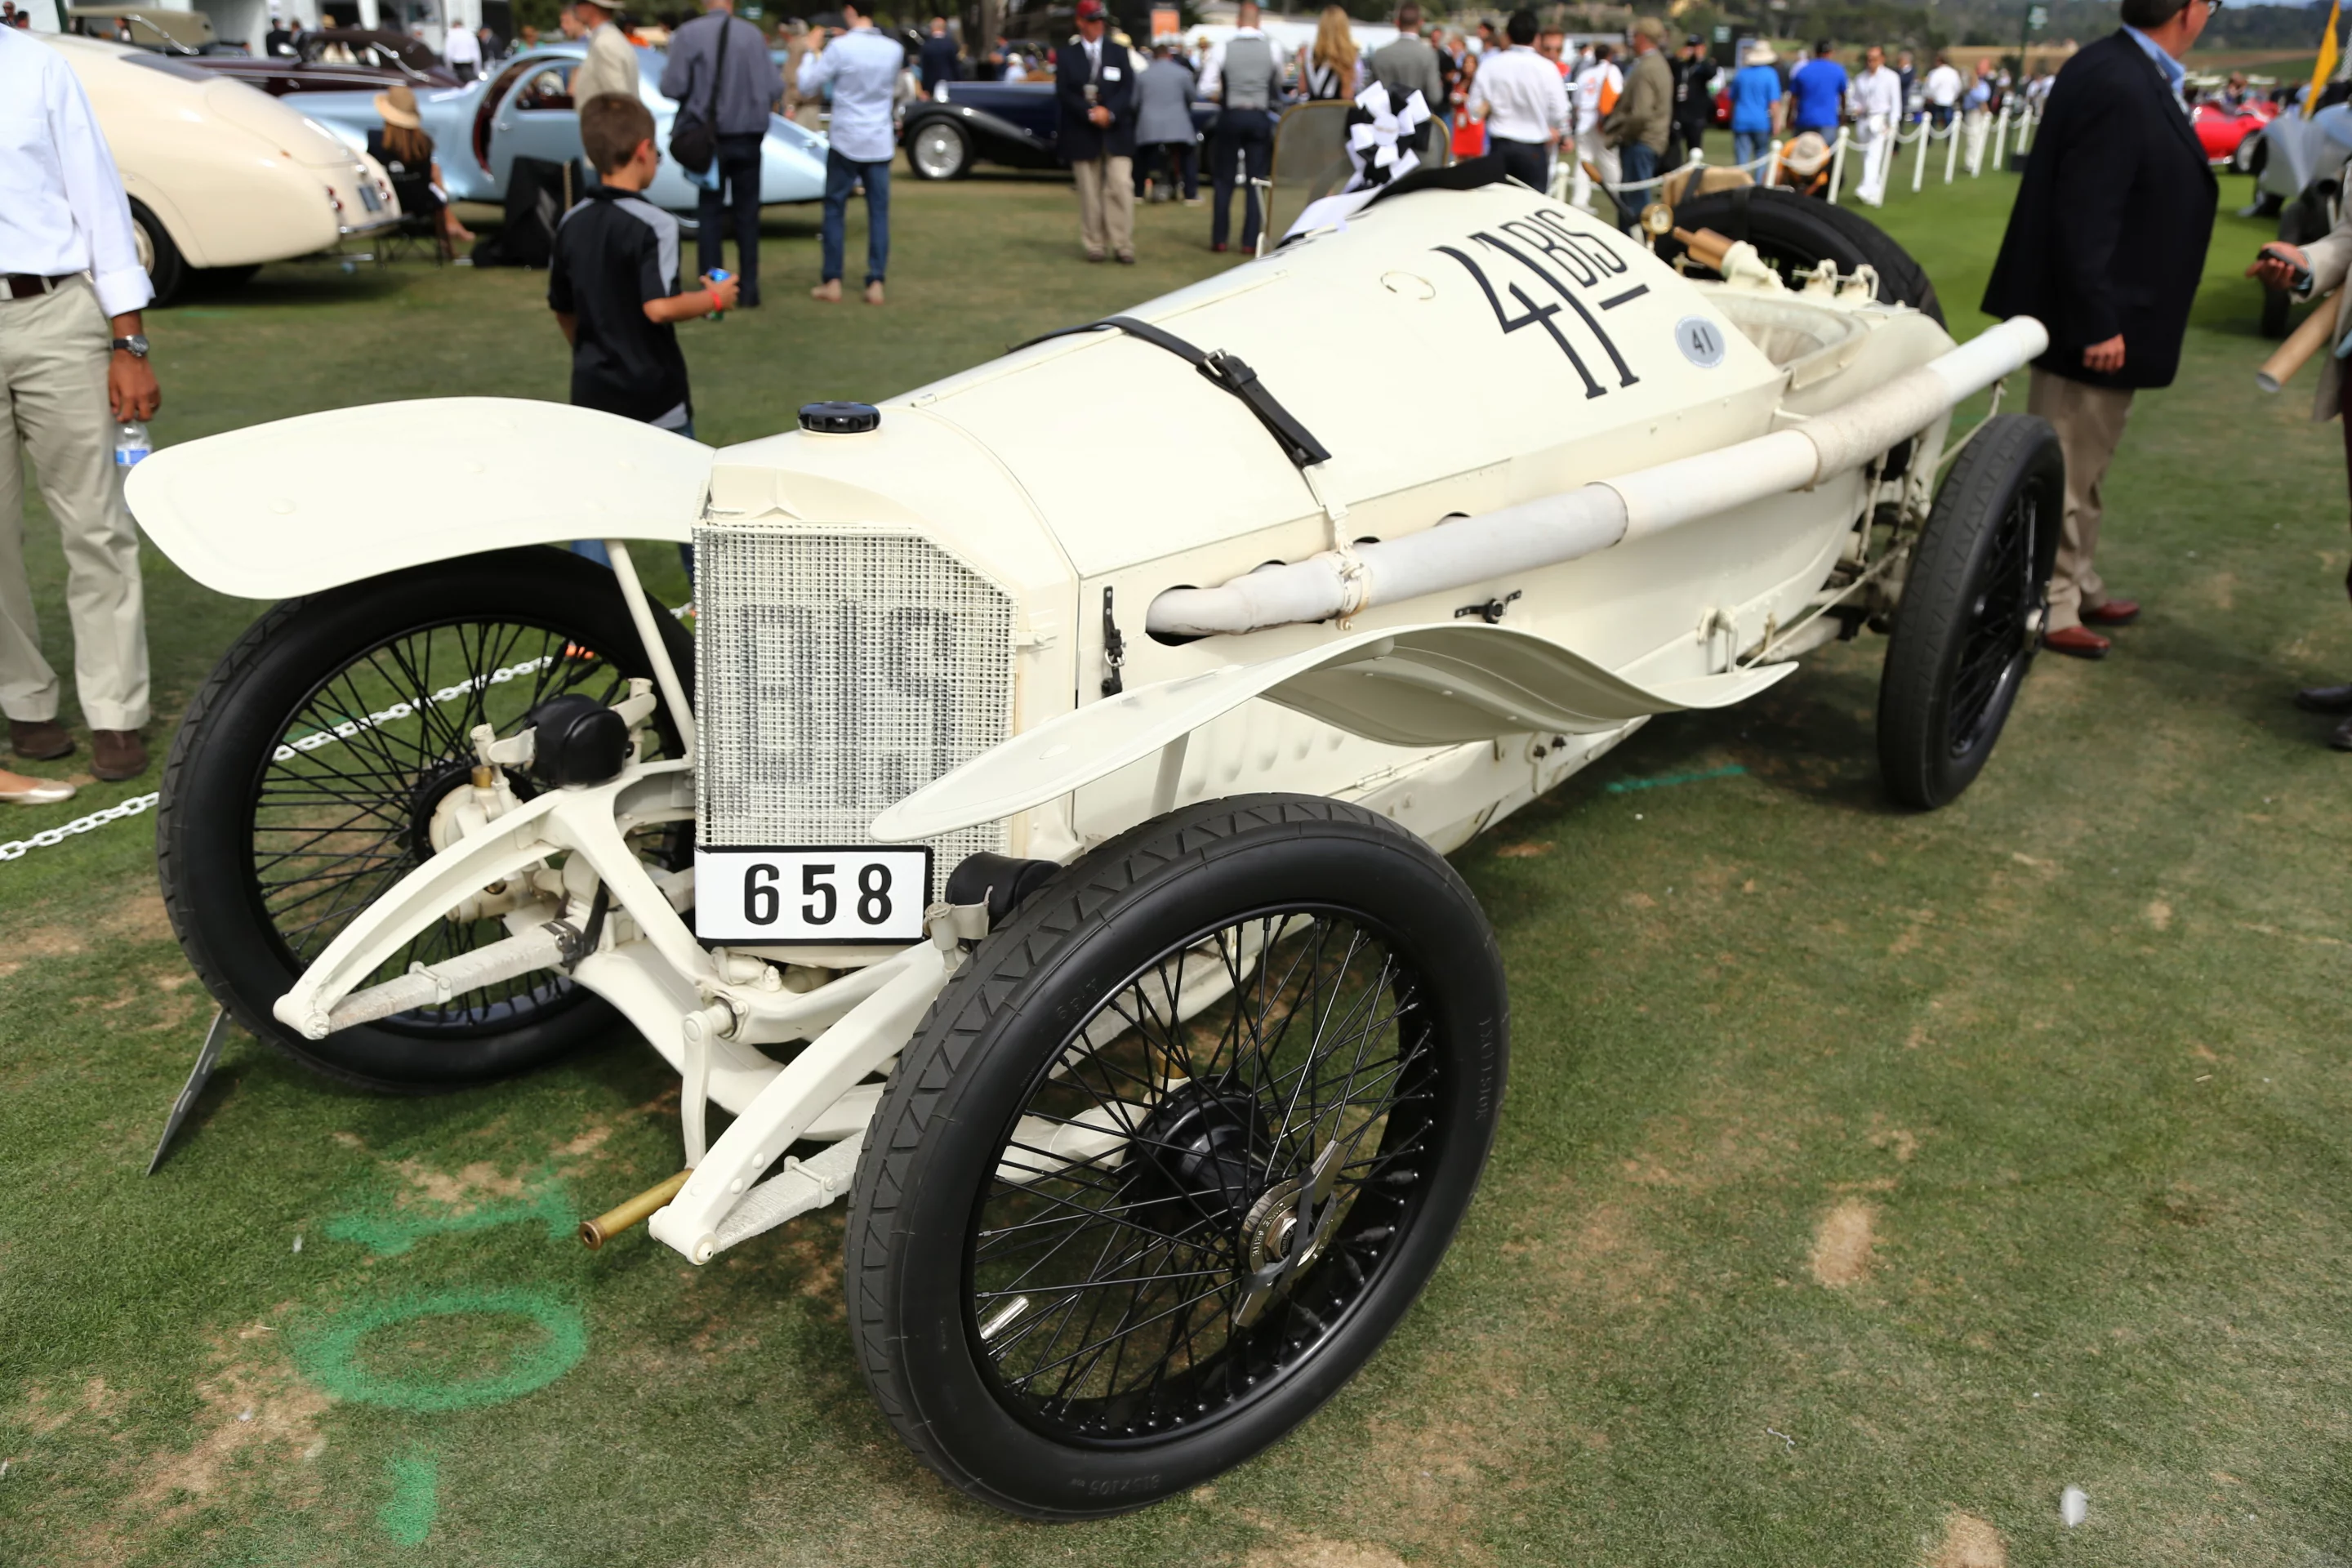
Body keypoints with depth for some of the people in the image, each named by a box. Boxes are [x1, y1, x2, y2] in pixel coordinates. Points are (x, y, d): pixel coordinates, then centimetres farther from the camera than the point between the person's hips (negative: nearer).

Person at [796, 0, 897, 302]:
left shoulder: (840, 47, -12)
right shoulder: (893, 50, 1)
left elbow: (807, 87, -5)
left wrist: (813, 53, 12)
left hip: (846, 142, -3)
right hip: (880, 143, 3)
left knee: (834, 210, 7)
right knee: (879, 212, 5)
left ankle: (832, 283, 7)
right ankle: (876, 284, 1)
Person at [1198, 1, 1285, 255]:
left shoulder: (1223, 48, -6)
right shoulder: (1273, 48, -3)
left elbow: (1206, 88, -8)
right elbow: (1278, 84, 9)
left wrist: (1223, 98, 9)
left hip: (1230, 116, -1)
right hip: (1260, 117, 1)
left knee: (1224, 180, 8)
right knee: (1255, 181, 5)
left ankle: (1219, 239, 8)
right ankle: (1250, 240, 2)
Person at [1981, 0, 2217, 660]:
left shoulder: (2128, 75, 8)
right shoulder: (2118, 88, -23)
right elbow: (2083, 218, -26)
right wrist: (2098, 324, -24)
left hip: (2105, 318, 10)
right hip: (2094, 322, -10)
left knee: (2084, 466, 20)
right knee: (2063, 470, 2)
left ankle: (2077, 584, 34)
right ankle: (2046, 606, 13)